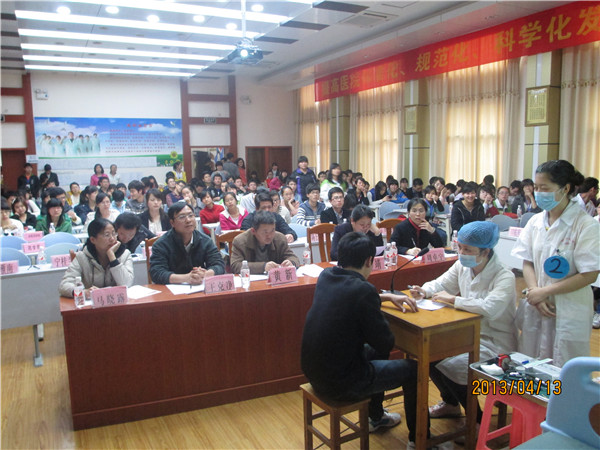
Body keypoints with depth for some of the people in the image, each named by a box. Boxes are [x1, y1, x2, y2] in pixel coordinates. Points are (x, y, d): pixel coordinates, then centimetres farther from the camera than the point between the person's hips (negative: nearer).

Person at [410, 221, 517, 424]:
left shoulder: (504, 277, -24)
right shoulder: (462, 266, -2)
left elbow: (489, 308, -41)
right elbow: (442, 283, 12)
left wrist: (452, 299, -31)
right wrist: (424, 291, -10)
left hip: (495, 344, -8)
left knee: (447, 367, -21)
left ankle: (478, 419, 4)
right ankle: (450, 404, 23)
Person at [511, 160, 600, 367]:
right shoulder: (535, 222, 4)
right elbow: (527, 263, 6)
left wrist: (545, 292, -13)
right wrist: (535, 294, -9)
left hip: (569, 313, -5)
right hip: (536, 308, 5)